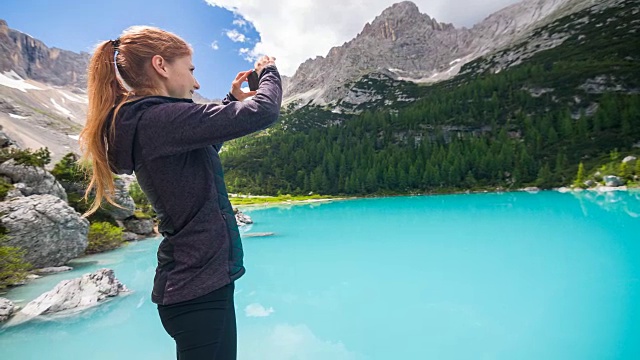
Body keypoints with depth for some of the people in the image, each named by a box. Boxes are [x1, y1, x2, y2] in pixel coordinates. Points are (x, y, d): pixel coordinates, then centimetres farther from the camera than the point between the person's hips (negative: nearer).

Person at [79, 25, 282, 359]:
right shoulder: (162, 118, -20)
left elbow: (203, 149, 24)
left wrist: (233, 99, 19)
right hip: (201, 284, -10)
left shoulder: (139, 121, 9)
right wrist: (269, 72, 0)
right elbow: (264, 111, -22)